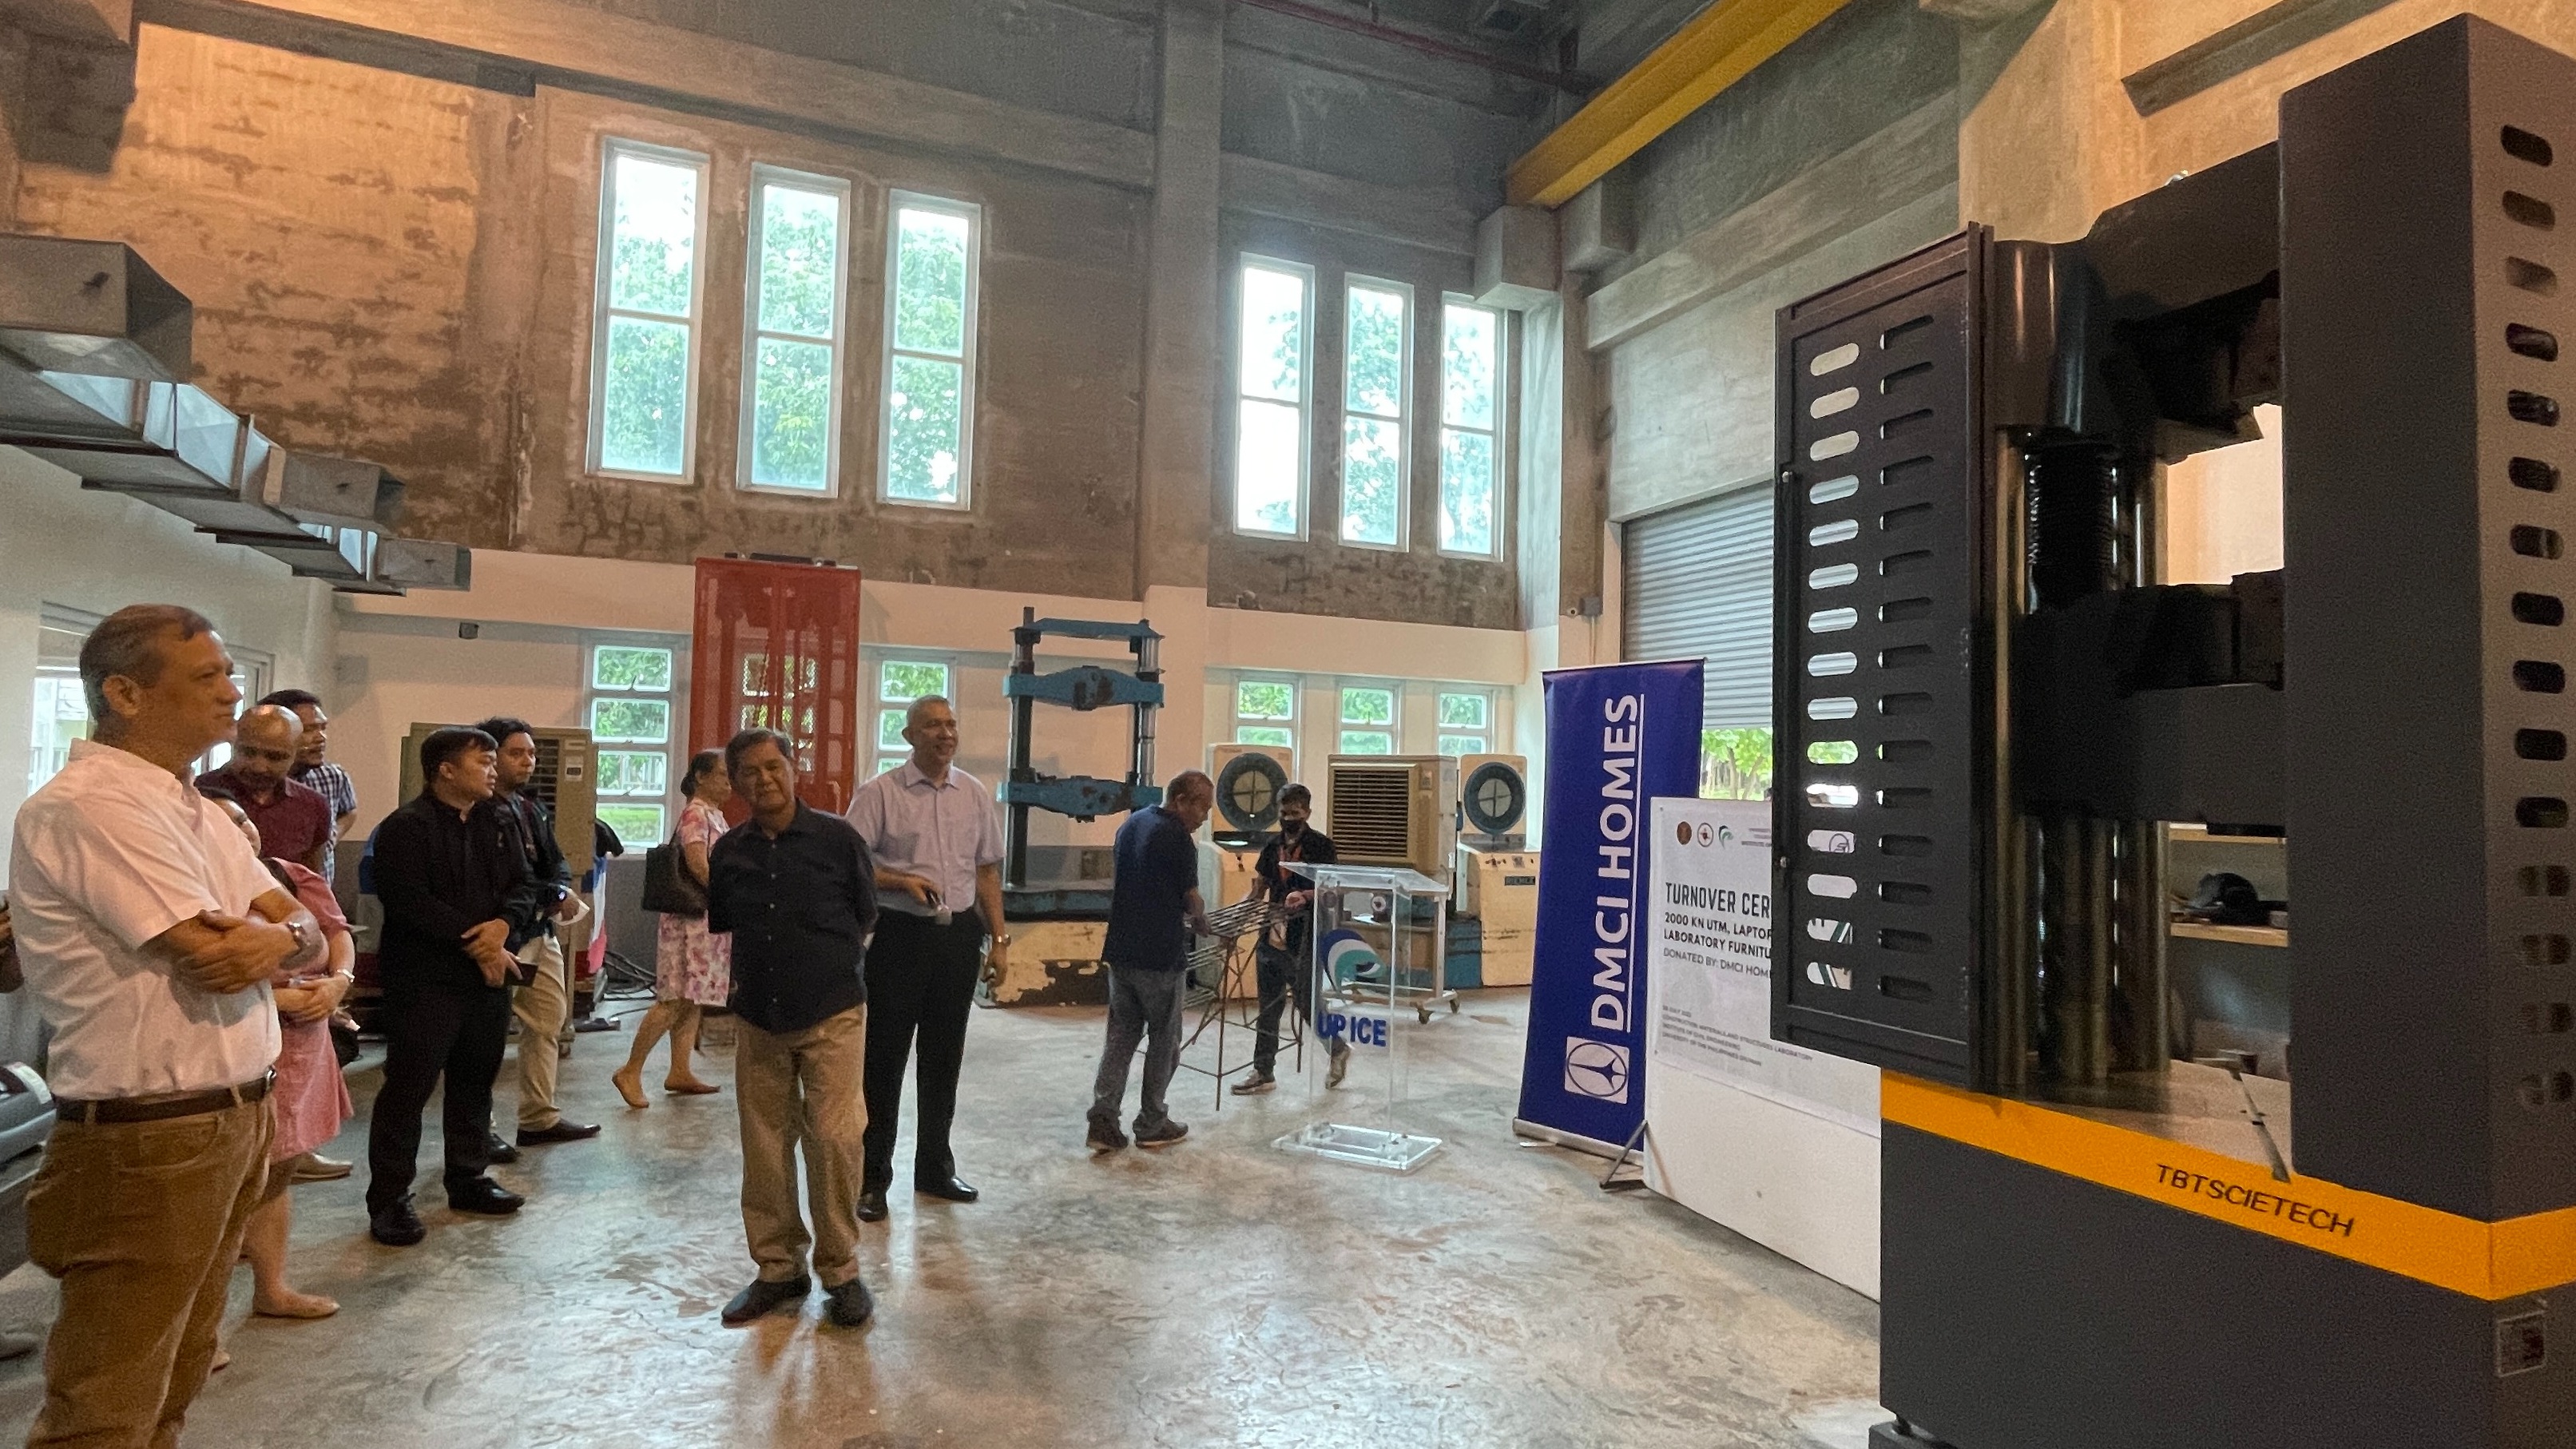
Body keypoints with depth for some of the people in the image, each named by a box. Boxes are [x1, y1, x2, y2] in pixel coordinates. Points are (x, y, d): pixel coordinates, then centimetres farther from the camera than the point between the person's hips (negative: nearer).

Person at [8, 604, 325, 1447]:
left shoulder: (193, 807, 10)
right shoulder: (92, 804, -19)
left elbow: (307, 936, 6)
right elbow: (215, 958, -24)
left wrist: (277, 938, -15)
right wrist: (282, 929, -4)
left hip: (230, 1121, 9)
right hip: (148, 1142, -9)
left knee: (173, 1378, 21)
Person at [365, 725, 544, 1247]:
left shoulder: (493, 823, 13)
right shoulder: (405, 828, -10)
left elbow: (522, 883, 10)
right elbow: (412, 902, -19)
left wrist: (501, 924, -12)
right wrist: (476, 944, -17)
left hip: (488, 974, 7)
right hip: (425, 979, -7)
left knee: (475, 1081, 15)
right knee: (408, 1086, -2)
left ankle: (468, 1179, 27)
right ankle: (389, 1198, 9)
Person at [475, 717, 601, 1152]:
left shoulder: (533, 809, 15)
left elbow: (557, 862, 13)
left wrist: (561, 893, -7)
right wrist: (553, 896, -12)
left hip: (541, 932, 10)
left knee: (549, 1020, 15)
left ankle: (539, 1117, 26)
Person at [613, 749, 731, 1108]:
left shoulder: (714, 814, 16)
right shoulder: (696, 813, -12)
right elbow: (698, 864, -22)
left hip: (708, 920, 9)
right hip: (692, 919, -9)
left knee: (692, 1000, 10)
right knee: (677, 1000, -8)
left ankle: (680, 1072, 14)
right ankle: (630, 1071, -1)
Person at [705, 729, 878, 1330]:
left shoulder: (837, 839, -9)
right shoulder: (728, 852, 2)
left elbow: (865, 918, 3)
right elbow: (722, 925, 16)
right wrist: (762, 972, 11)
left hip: (832, 1016, -4)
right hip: (758, 1020, 4)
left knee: (833, 1139, -5)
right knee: (764, 1148, 10)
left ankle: (841, 1271, 12)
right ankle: (778, 1269, 26)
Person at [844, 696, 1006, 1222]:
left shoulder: (976, 794, 6)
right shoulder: (880, 793, -6)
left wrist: (998, 937, 8)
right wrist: (904, 881, -20)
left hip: (959, 936, 4)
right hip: (899, 936, -4)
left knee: (944, 1058, 14)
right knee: (885, 1058, 3)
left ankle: (935, 1167, 30)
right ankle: (872, 1178, 18)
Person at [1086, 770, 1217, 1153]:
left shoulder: (1131, 824, 10)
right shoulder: (1178, 838, -15)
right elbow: (1192, 901, -9)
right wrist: (1203, 925, 13)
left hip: (1121, 950, 7)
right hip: (1161, 956, -7)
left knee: (1121, 1035, 12)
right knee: (1163, 1039, 8)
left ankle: (1103, 1118, 3)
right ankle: (1151, 1124, 16)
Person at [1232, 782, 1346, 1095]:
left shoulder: (1320, 845, -6)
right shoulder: (1273, 845, 12)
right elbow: (1260, 884, 19)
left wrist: (1305, 896, -30)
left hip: (1304, 941, -6)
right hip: (1271, 936, 6)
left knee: (1307, 1005, 2)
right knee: (1268, 1008, 11)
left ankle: (1339, 1050, 28)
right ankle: (1263, 1072, 20)